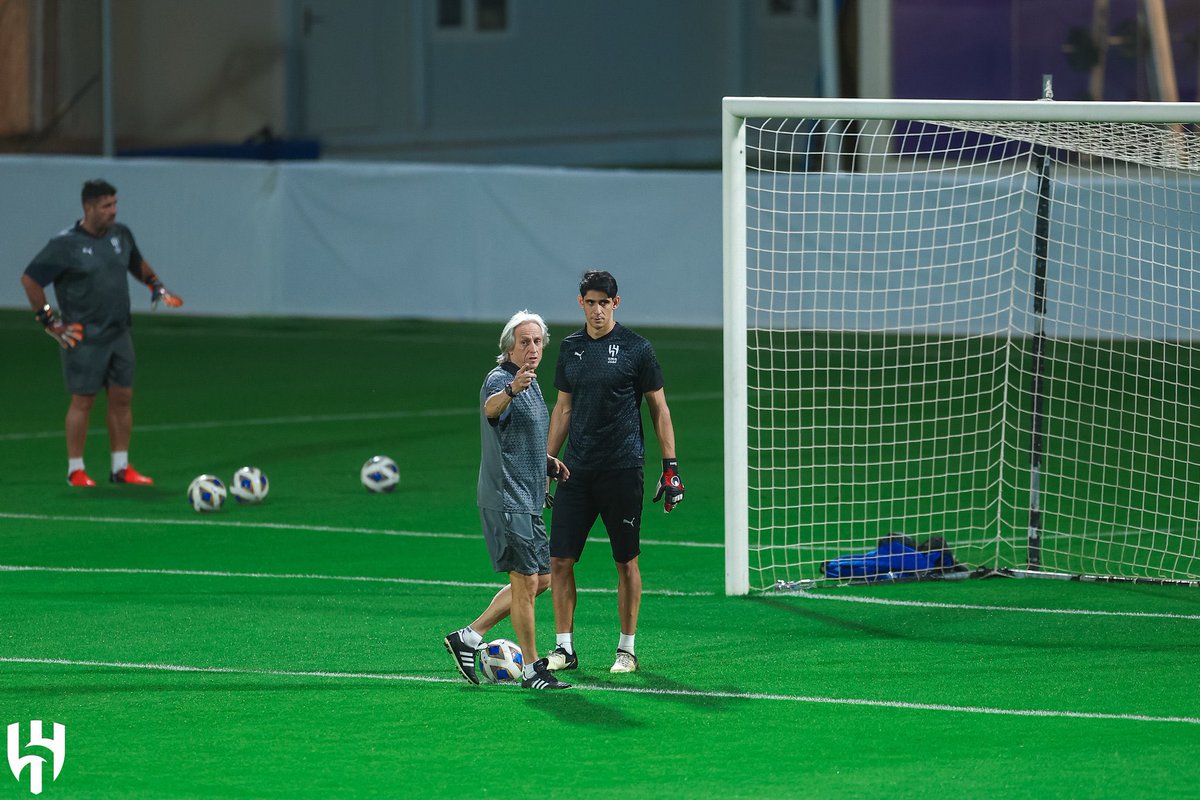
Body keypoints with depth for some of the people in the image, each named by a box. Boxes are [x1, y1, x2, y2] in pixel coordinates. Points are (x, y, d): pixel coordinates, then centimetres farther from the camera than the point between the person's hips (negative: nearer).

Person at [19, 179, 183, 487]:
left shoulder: (120, 234, 6)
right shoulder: (65, 245, -13)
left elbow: (137, 263, 27)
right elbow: (29, 280, -9)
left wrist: (156, 286, 12)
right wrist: (50, 322, -9)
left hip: (119, 334, 6)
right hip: (86, 339, -6)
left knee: (122, 397, 6)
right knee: (83, 401, -3)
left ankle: (121, 467, 14)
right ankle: (75, 470, 6)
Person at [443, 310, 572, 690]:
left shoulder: (531, 384, 16)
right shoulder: (499, 380, -14)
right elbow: (492, 408, -40)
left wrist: (546, 462, 16)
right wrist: (511, 390, -61)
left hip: (528, 500, 10)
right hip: (506, 499, -10)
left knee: (541, 579, 13)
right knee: (526, 581, -8)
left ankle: (468, 636, 17)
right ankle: (531, 670, -1)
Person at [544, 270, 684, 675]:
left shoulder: (636, 349, -3)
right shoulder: (570, 348, 10)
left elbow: (659, 409, 1)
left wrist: (670, 466, -4)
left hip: (622, 470, -4)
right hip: (577, 470, 4)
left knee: (626, 561, 2)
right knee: (559, 560, -1)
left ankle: (627, 649, 11)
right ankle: (564, 648, 7)